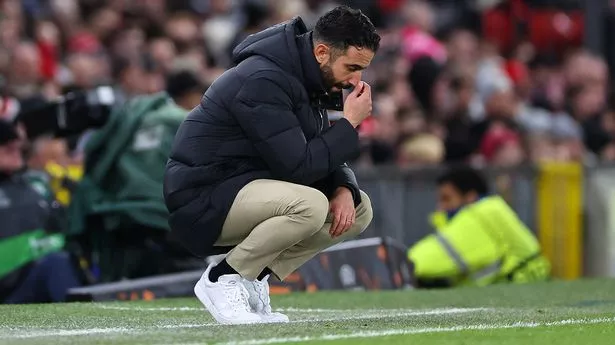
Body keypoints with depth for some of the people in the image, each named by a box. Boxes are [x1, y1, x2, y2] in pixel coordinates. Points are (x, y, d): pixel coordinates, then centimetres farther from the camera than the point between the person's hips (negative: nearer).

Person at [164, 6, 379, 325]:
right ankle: (223, 280, -13)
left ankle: (253, 279, 3)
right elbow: (298, 168, -26)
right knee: (309, 205, -33)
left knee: (359, 209, 4)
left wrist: (344, 189, -7)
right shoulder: (263, 82, -23)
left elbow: (321, 155, 14)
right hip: (201, 202, -10)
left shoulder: (306, 79, 8)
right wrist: (349, 123, -17)